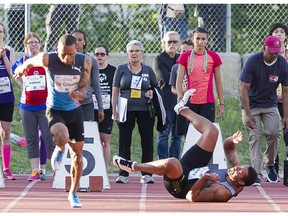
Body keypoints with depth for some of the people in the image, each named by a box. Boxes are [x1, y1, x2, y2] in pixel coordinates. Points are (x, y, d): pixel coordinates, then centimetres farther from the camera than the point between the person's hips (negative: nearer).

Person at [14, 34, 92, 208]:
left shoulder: (85, 61, -14)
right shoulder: (47, 59, -21)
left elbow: (83, 89, -8)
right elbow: (30, 62, 2)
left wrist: (78, 94, -32)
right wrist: (21, 69, 23)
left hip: (74, 110, 3)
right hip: (55, 110, -3)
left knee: (78, 152, 7)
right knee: (62, 137, -34)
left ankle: (74, 193, 25)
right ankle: (59, 150, 6)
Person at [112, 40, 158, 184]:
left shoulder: (148, 70, 10)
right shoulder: (121, 69, 6)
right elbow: (115, 91, 5)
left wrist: (152, 92, -5)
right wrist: (114, 110, -3)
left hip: (145, 111, 1)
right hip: (126, 111, -1)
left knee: (147, 141, -1)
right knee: (124, 142, 0)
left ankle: (147, 174, 4)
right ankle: (123, 174, 5)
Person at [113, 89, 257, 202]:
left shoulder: (223, 192, -35)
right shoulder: (238, 170, -13)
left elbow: (192, 197, -34)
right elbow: (227, 147, 1)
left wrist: (204, 178, -46)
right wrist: (233, 141, -22)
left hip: (180, 187, -8)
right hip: (192, 170, 8)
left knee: (172, 163, -42)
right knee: (212, 132, 2)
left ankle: (134, 166, -13)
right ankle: (182, 109, 29)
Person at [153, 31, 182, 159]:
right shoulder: (159, 60, -1)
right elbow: (166, 78, -13)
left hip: (180, 101, 6)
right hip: (166, 102, -6)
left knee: (177, 135, 7)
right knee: (164, 135, -4)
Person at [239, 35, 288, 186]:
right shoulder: (252, 62, -18)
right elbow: (244, 89, -16)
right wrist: (248, 114, -21)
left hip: (270, 105, 2)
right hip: (251, 104, -2)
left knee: (274, 132, -17)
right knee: (254, 137, -11)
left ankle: (270, 164, 7)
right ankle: (256, 175, -10)